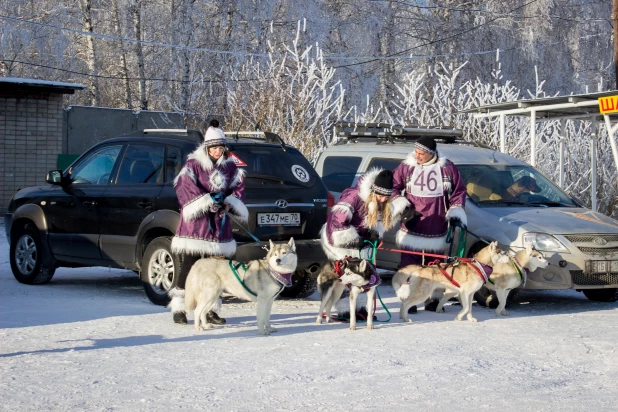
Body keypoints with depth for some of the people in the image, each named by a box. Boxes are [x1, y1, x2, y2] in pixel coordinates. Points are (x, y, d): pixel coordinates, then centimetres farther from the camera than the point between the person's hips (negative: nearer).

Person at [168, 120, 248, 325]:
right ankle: (178, 308, -2)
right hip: (196, 224, -5)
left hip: (220, 225, 5)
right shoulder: (193, 165, -3)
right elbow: (186, 187, -13)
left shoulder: (230, 167, 13)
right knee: (190, 266, -7)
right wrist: (207, 203, -21)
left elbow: (238, 188, 10)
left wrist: (229, 204, -10)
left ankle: (209, 309, 13)